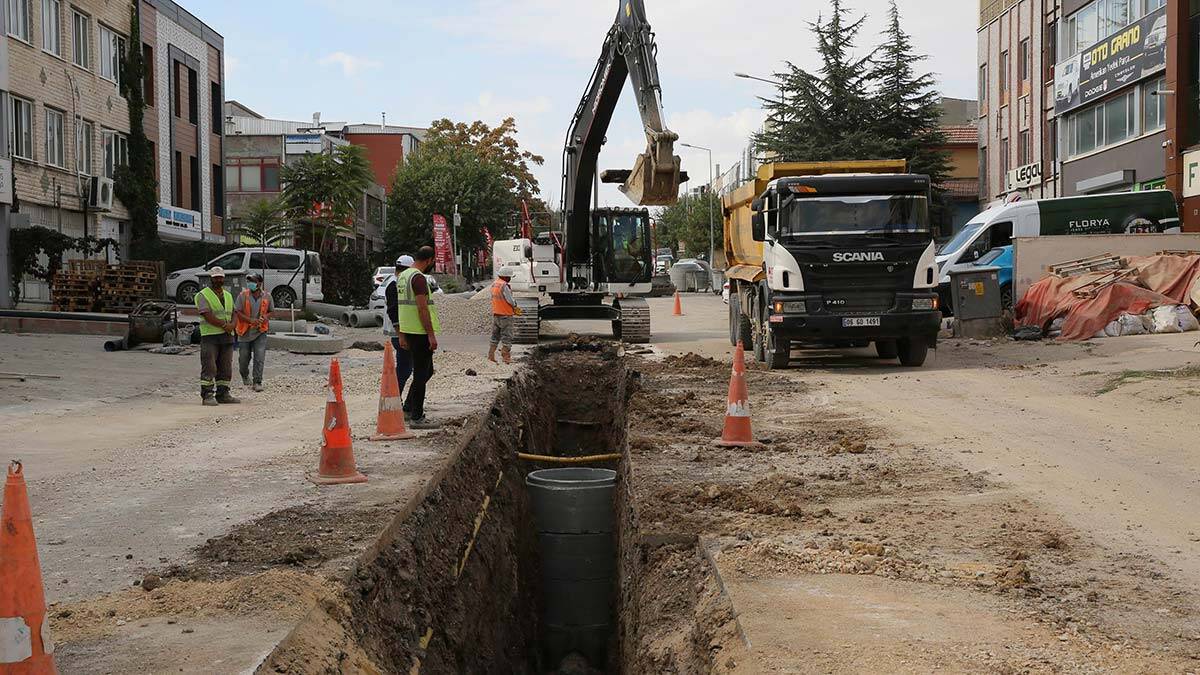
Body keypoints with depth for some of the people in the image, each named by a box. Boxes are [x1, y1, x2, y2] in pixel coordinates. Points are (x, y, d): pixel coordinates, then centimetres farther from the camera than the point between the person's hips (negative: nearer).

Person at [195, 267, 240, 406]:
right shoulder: (203, 295, -1)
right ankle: (207, 395, -7)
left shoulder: (228, 296, 20)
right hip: (210, 337, -6)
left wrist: (232, 325, -6)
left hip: (227, 336, 6)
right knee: (209, 367, -8)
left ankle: (223, 394, 12)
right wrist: (224, 325, -13)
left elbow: (233, 314, 15)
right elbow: (207, 316, -13)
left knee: (226, 367, 7)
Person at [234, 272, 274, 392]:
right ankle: (244, 375, 41)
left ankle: (257, 382, -5)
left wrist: (266, 317, -11)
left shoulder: (267, 297, -1)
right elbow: (237, 312, -7)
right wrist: (250, 320, -21)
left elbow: (271, 311, 12)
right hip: (245, 331, 0)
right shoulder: (242, 295, -7)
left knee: (260, 358, -11)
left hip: (260, 332, 0)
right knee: (244, 358, 12)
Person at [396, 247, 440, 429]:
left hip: (408, 331, 10)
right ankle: (416, 418, -1)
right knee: (421, 374, -4)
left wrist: (402, 335, 22)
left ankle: (409, 407, 22)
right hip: (420, 332, -10)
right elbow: (422, 308, -21)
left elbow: (400, 305, 18)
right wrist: (431, 334, -19)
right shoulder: (418, 277, -16)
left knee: (426, 371, 19)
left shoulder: (403, 276, 15)